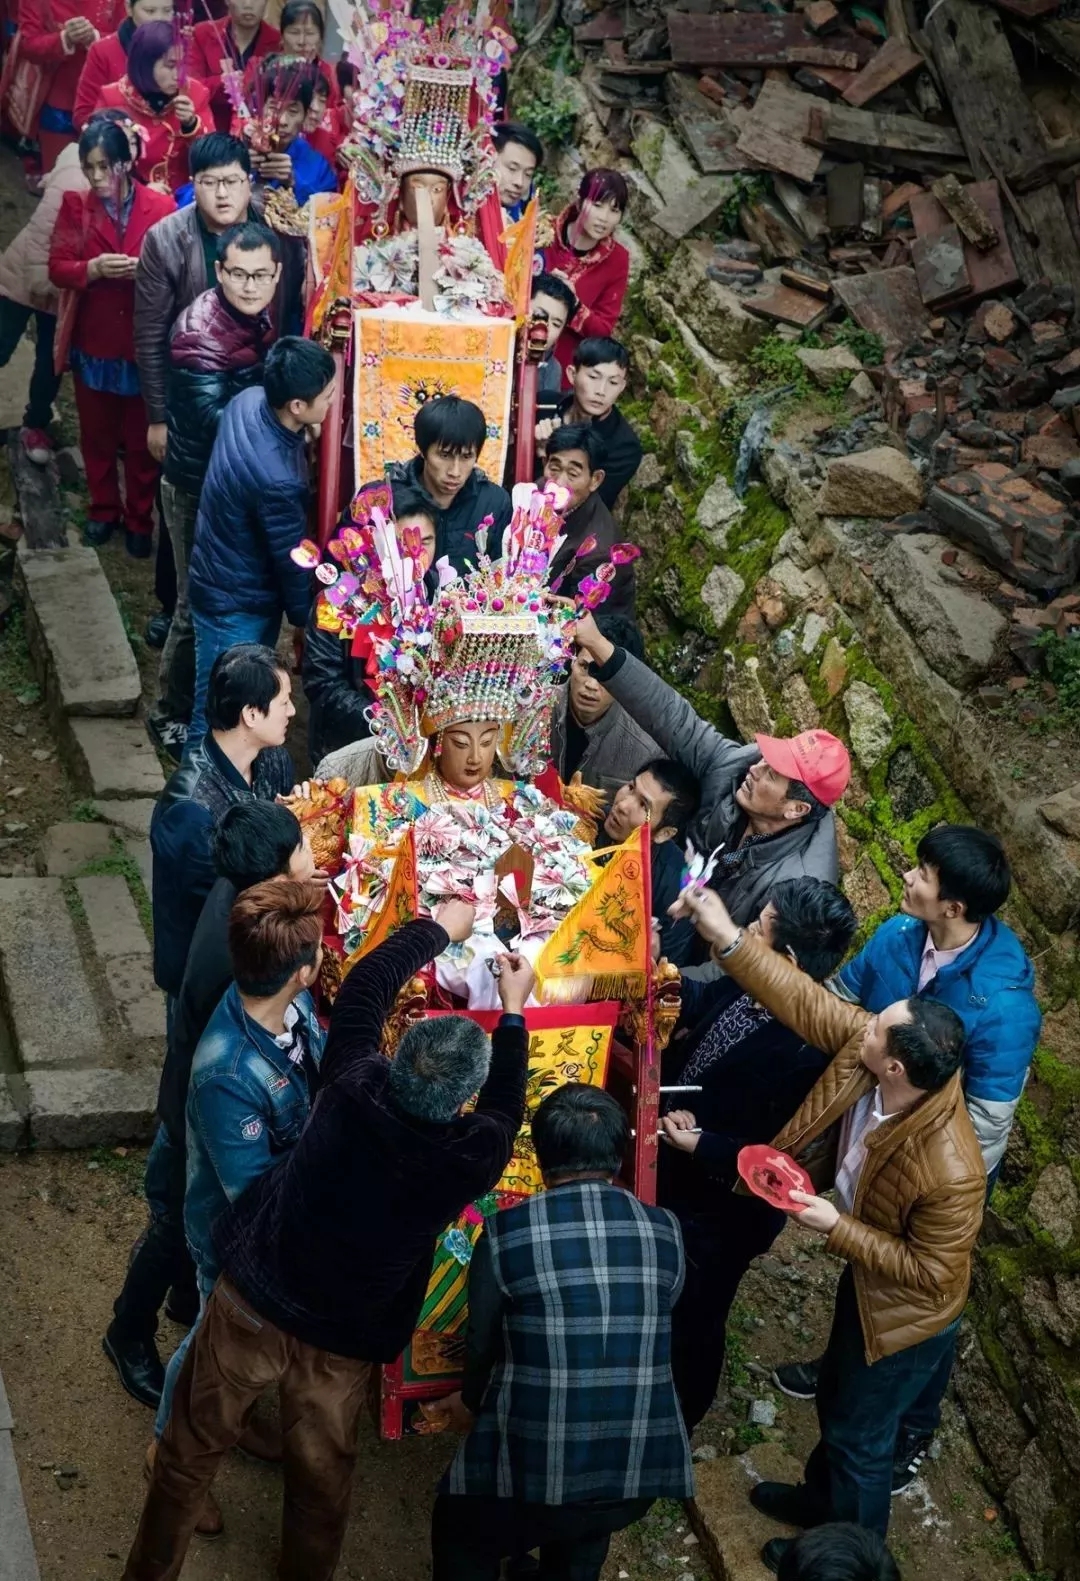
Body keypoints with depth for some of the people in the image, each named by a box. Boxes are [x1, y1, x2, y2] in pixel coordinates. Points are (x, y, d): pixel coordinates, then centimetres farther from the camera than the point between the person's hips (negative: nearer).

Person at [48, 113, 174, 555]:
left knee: (142, 440, 9)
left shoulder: (160, 206, -8)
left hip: (145, 344, -2)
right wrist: (93, 269, -22)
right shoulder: (75, 205, -2)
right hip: (93, 343, 2)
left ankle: (140, 519, 25)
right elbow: (57, 269, -4)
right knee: (96, 436, 16)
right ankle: (104, 509, 34)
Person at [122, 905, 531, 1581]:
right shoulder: (476, 1159, -23)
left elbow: (367, 985, -5)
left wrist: (439, 929, 9)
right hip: (343, 1343, -1)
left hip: (252, 1304, 1)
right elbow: (506, 1105, 2)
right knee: (322, 1476, 22)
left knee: (192, 1451, 19)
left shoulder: (354, 1090, -22)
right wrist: (514, 1012, 13)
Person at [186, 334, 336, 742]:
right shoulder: (276, 479, -37)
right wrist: (307, 619, -4)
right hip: (236, 604, -9)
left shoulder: (249, 400, -12)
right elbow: (291, 561, -21)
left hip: (223, 578, 9)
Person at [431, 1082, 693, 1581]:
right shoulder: (665, 1232, -3)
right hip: (639, 1470, 3)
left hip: (533, 1470, -3)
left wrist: (471, 1402, 26)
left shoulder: (505, 1233, -11)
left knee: (458, 1533, 29)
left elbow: (482, 1343, 2)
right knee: (585, 1526, 37)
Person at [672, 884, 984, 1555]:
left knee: (859, 1435, 19)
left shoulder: (950, 1172, -43)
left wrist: (837, 1229, -31)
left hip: (906, 1312, -7)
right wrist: (727, 937, -24)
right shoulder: (870, 1045, -27)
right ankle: (822, 1498, 62)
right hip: (865, 1276, 7)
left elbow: (931, 1273, -30)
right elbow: (805, 1000, -17)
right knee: (835, 1400, 32)